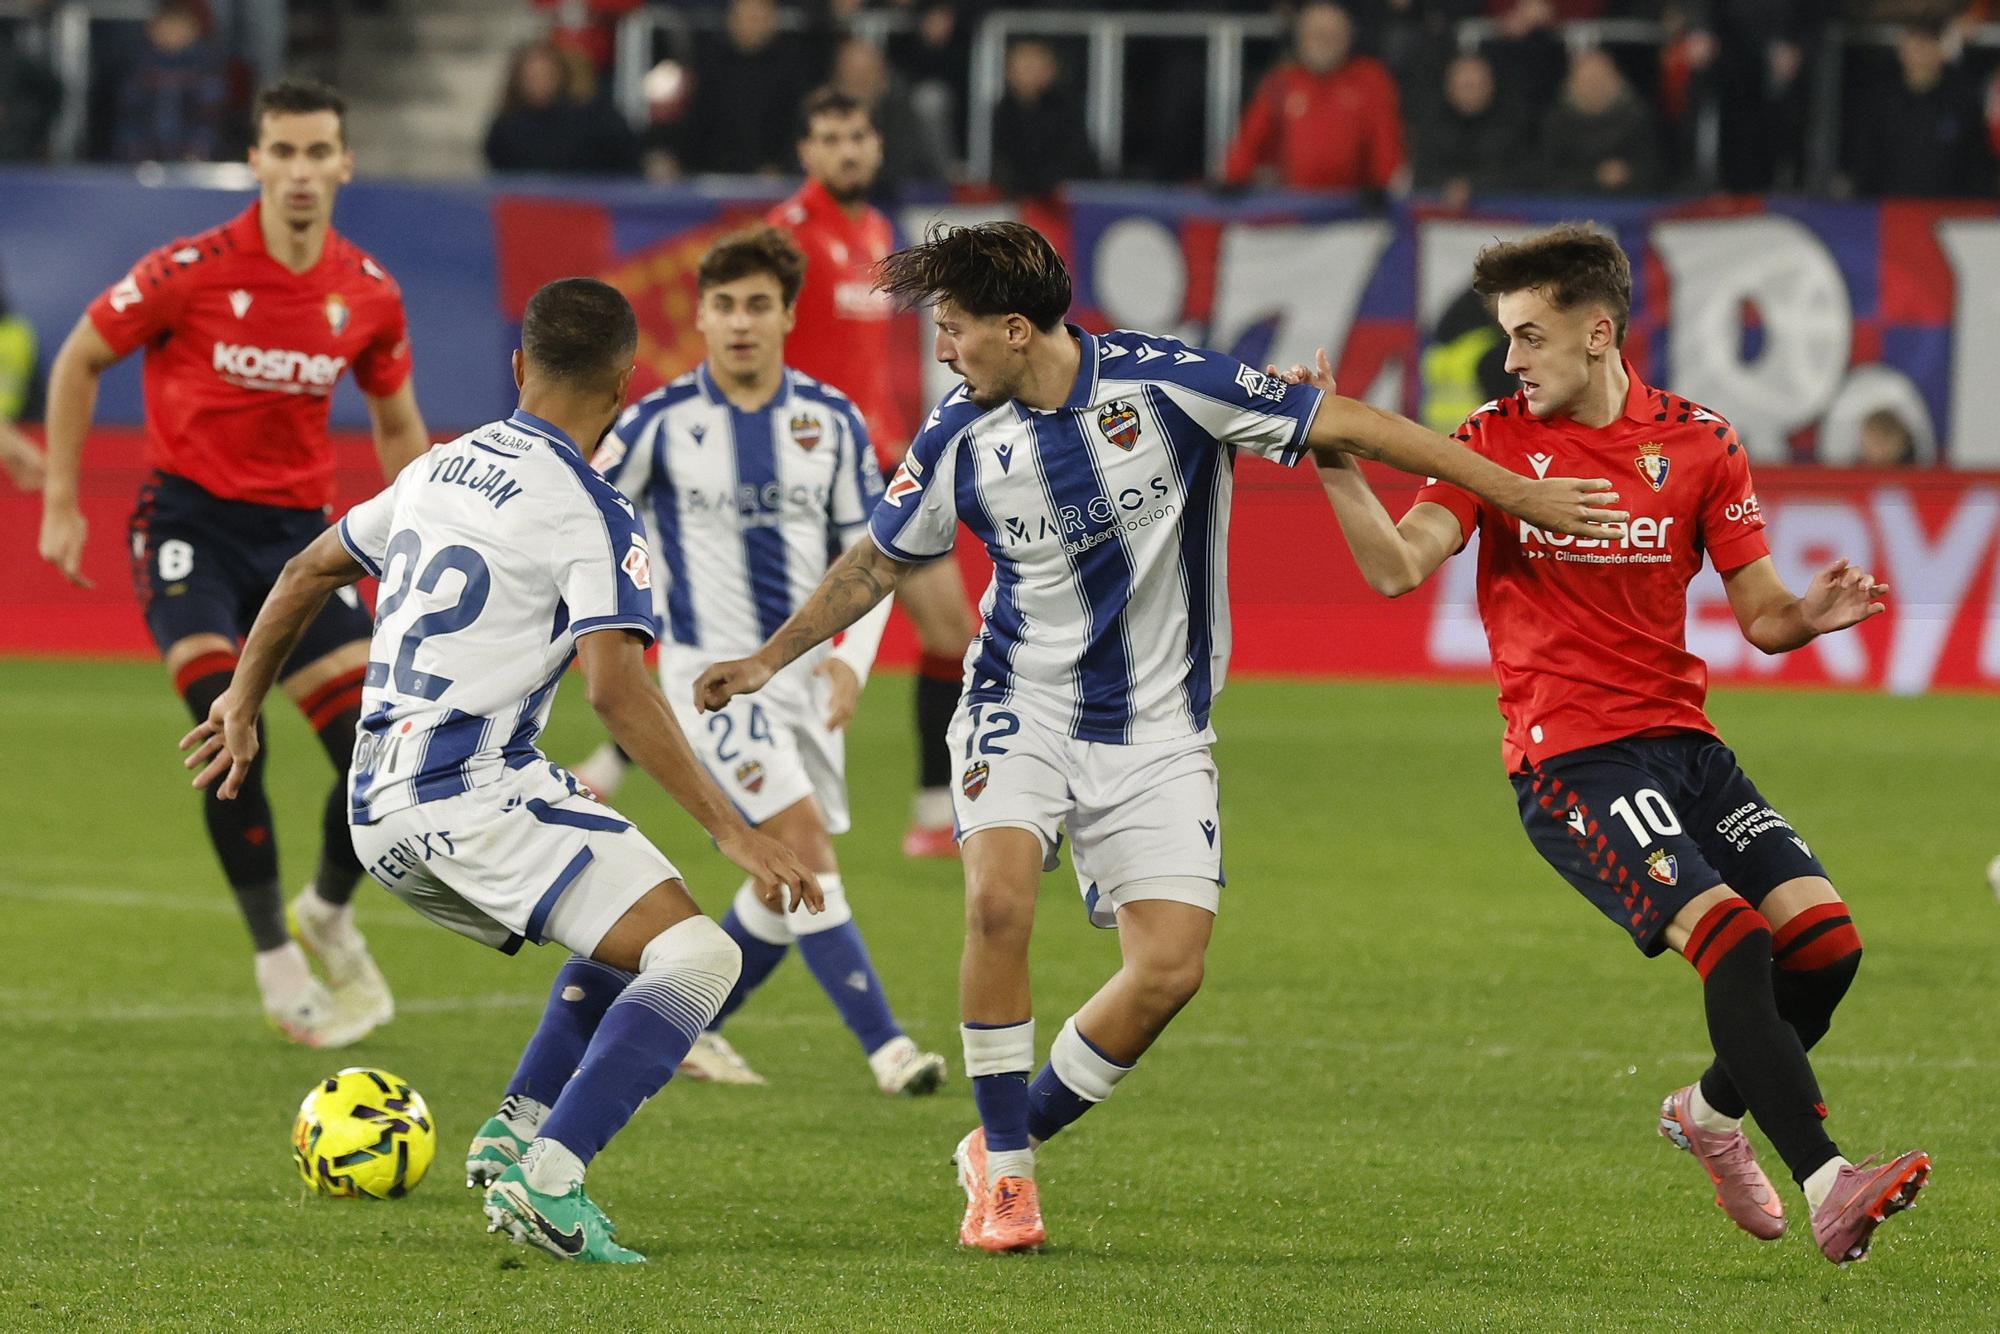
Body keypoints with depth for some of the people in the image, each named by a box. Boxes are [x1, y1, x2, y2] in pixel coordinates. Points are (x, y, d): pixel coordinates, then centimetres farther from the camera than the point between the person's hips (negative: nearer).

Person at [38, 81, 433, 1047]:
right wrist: (60, 502, 0)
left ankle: (328, 912, 24)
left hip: (297, 531, 4)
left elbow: (396, 425, 16)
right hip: (191, 521, -3)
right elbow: (80, 359, 1)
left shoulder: (368, 296, -1)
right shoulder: (192, 271, -12)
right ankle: (275, 961, -10)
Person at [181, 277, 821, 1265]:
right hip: (478, 797, -9)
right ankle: (544, 1178, -28)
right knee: (697, 956, -15)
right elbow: (616, 689, -20)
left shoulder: (440, 469, 15)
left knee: (623, 944, 26)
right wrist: (731, 831, -20)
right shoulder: (591, 516, -9)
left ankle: (515, 1135, 9)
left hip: (379, 812, 9)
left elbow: (309, 572, 27)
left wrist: (243, 704, 41)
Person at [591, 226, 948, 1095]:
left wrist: (854, 658, -7)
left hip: (804, 670, 5)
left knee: (790, 886, 8)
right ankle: (884, 1044, -18)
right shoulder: (662, 421, -9)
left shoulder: (831, 421, 1)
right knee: (803, 840, -18)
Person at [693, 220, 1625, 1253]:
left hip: (1156, 732, 0)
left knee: (1170, 965, -11)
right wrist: (767, 662, 19)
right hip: (1022, 705, 1)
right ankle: (1003, 1167, -11)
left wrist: (1517, 492, -9)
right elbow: (879, 562, 14)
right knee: (998, 899, -25)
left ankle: (1008, 1141, 11)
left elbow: (1343, 425, -10)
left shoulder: (1161, 382, -15)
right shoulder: (960, 437, -5)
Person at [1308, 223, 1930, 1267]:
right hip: (1567, 755, -4)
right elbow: (1399, 566, -11)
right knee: (1731, 935, -23)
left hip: (1681, 738, 4)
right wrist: (1335, 464, -24)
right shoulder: (1498, 440, 1)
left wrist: (1811, 615, -14)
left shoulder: (1699, 444, 6)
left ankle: (1713, 1111, 20)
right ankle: (1825, 1187, -26)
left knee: (1823, 937, -9)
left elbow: (1760, 615, 7)